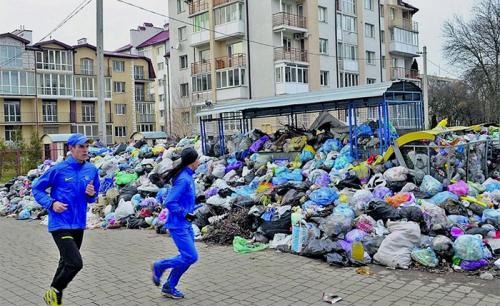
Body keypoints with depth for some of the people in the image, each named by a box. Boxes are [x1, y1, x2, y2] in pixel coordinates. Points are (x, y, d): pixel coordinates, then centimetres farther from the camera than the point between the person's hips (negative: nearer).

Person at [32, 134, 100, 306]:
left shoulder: (92, 170, 2)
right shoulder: (58, 170, -12)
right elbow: (37, 189, -1)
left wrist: (91, 194, -8)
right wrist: (51, 203, -15)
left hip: (79, 225, 6)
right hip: (60, 225, -6)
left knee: (66, 262, 20)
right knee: (75, 263, -15)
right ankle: (55, 291, 12)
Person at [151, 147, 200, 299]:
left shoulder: (188, 177, 9)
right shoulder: (183, 179, -21)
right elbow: (169, 203, -23)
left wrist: (196, 200, 12)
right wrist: (185, 214, -21)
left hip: (186, 225, 10)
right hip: (178, 225, -10)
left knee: (188, 257, 11)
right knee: (191, 256, -8)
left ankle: (169, 287, 22)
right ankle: (159, 266, 10)